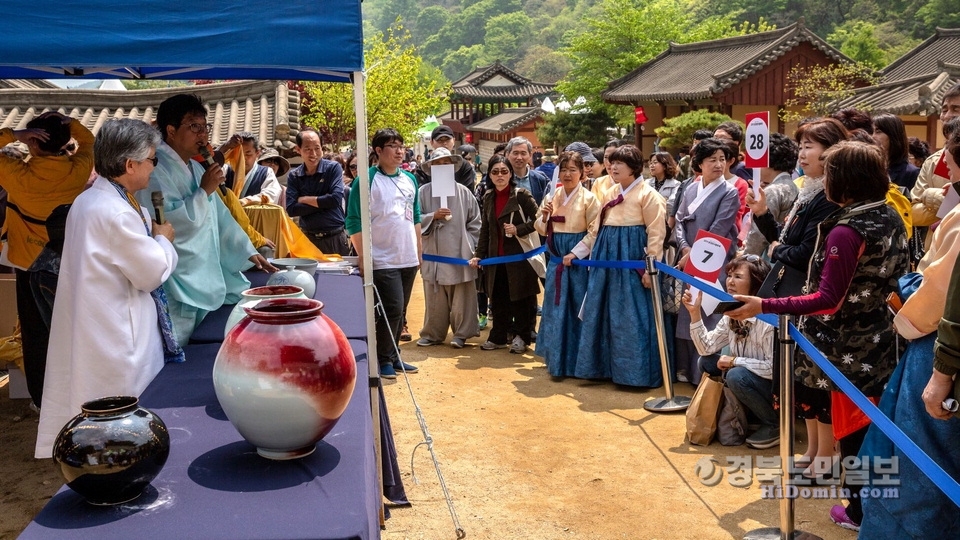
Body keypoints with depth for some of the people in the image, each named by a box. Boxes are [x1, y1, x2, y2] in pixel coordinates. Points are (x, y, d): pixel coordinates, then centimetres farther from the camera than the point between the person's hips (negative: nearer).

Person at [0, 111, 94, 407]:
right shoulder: (79, 170, -13)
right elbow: (87, 140, 8)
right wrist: (65, 121, -6)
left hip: (31, 266, -3)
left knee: (36, 334, 11)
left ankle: (44, 400, 20)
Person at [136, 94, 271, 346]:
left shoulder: (196, 168, 15)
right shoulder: (156, 169, -15)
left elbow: (220, 217, 18)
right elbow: (167, 220, -27)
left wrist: (249, 252, 13)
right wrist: (204, 191, -18)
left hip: (204, 281, 9)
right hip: (176, 291, -9)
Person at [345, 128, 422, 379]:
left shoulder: (410, 179, 11)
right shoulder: (368, 179, -8)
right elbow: (354, 222, -10)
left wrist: (419, 251, 17)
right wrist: (363, 257, -14)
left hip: (408, 259, 6)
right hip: (383, 260, -6)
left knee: (399, 311, 12)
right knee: (392, 309, -10)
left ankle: (392, 356, 24)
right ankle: (383, 360, 6)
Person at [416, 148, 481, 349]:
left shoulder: (463, 192, 2)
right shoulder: (423, 192, 1)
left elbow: (475, 223, 6)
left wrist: (471, 247, 2)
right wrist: (433, 216, -14)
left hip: (459, 253, 0)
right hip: (433, 253, 0)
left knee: (461, 298, 5)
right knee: (434, 299, 8)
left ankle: (461, 334, 16)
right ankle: (432, 334, 20)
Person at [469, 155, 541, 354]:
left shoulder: (522, 195, -8)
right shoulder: (488, 198, 9)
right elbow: (485, 229, 13)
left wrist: (518, 229, -19)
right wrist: (479, 254, 9)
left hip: (519, 255, -5)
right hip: (497, 256, 5)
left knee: (520, 298, 4)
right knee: (497, 297, 10)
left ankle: (521, 337, 17)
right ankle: (498, 336, 22)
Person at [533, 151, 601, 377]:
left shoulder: (589, 199, -6)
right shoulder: (552, 197, 8)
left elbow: (594, 232, -9)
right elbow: (542, 230, 14)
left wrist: (574, 253, -16)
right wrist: (544, 217, -6)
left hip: (579, 259, -5)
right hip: (556, 259, 5)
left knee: (577, 309, 2)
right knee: (555, 308, 9)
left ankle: (574, 362, 12)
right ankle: (556, 359, 20)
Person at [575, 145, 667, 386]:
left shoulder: (648, 194, -7)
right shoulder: (609, 194, 15)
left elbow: (656, 233, -12)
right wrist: (596, 257, 16)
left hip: (632, 258, -7)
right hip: (607, 257, 8)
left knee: (632, 316, -4)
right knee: (603, 313, 10)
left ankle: (635, 371, 6)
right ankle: (606, 365, 21)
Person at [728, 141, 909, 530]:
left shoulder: (845, 231, -25)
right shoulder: (891, 218, 1)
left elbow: (828, 300, -27)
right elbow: (897, 275, 12)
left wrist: (764, 306, -29)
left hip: (850, 346, -8)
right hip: (880, 337, 8)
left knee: (852, 424, 7)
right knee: (875, 422, 19)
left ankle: (861, 509, 21)